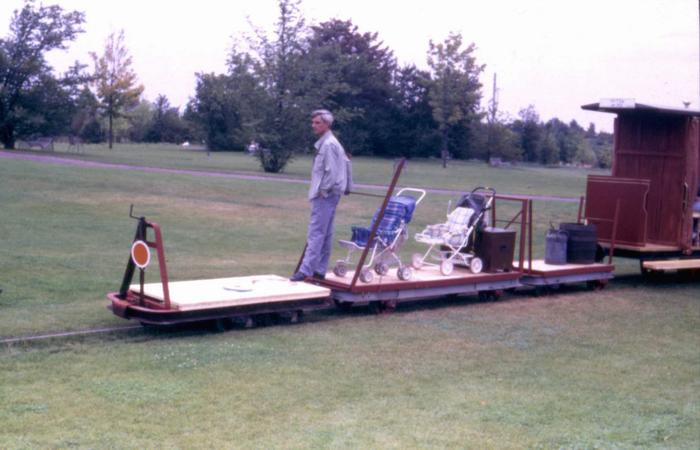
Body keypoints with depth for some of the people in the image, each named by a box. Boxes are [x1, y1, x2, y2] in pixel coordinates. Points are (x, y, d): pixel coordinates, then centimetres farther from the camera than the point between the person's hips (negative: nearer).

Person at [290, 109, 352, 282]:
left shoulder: (328, 144, -15)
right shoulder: (324, 143, 17)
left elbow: (332, 171, -22)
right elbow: (346, 162, 23)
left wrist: (323, 190, -14)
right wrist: (347, 186, 24)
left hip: (325, 195, -10)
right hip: (327, 194, 10)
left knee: (316, 233, -12)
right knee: (325, 234, 11)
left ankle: (306, 270, -13)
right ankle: (319, 270, 16)